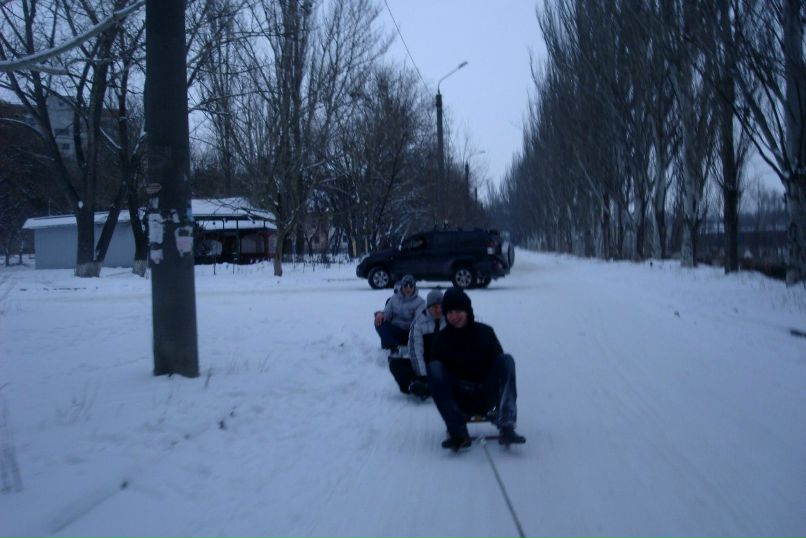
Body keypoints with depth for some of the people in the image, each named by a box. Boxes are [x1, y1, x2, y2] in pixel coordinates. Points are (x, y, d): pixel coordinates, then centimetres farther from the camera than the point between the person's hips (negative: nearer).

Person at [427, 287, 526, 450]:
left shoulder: (485, 332, 1)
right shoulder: (441, 339, 1)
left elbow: (500, 367, 1)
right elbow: (434, 373, 1)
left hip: (486, 398, 0)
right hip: (459, 402, 0)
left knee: (506, 360, -21)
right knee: (434, 367, -24)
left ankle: (506, 428, -35)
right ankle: (459, 434, -33)